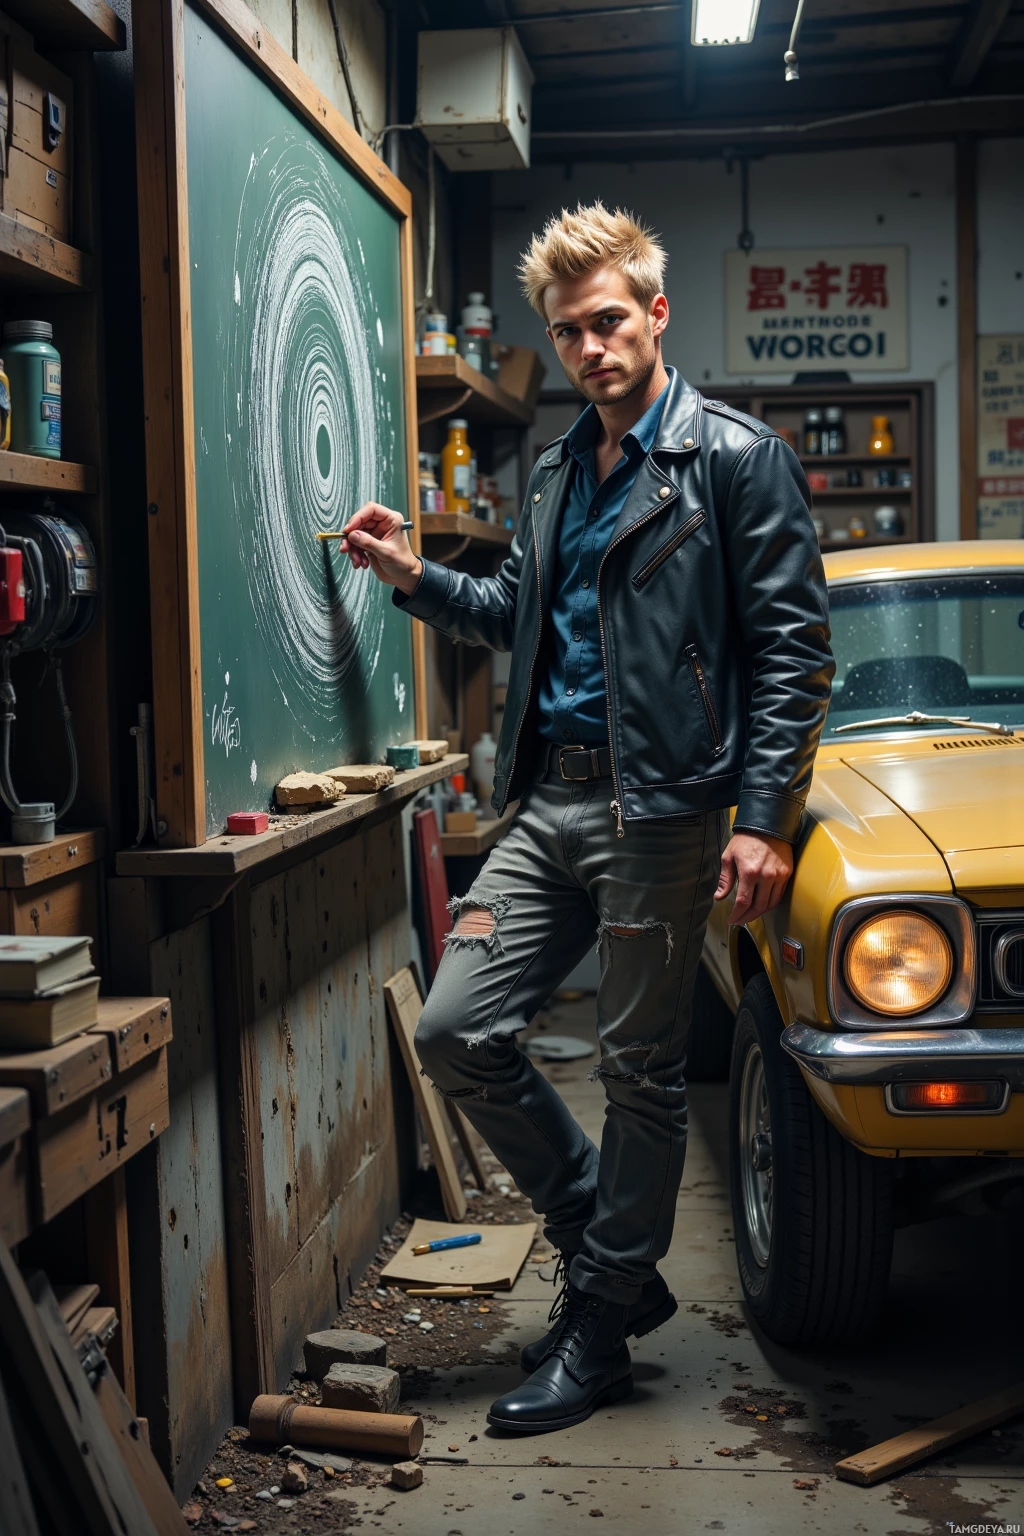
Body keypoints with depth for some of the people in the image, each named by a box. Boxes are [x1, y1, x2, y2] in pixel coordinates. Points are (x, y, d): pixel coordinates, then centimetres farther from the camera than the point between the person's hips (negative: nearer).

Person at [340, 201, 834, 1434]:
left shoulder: (734, 456, -4)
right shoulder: (557, 474, 17)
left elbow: (791, 646, -8)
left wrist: (764, 820, -15)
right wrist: (416, 579, 10)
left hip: (661, 806, -7)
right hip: (548, 804, 7)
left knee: (641, 1071, 4)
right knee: (455, 1034, 3)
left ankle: (599, 1329, 20)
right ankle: (611, 1255, 21)